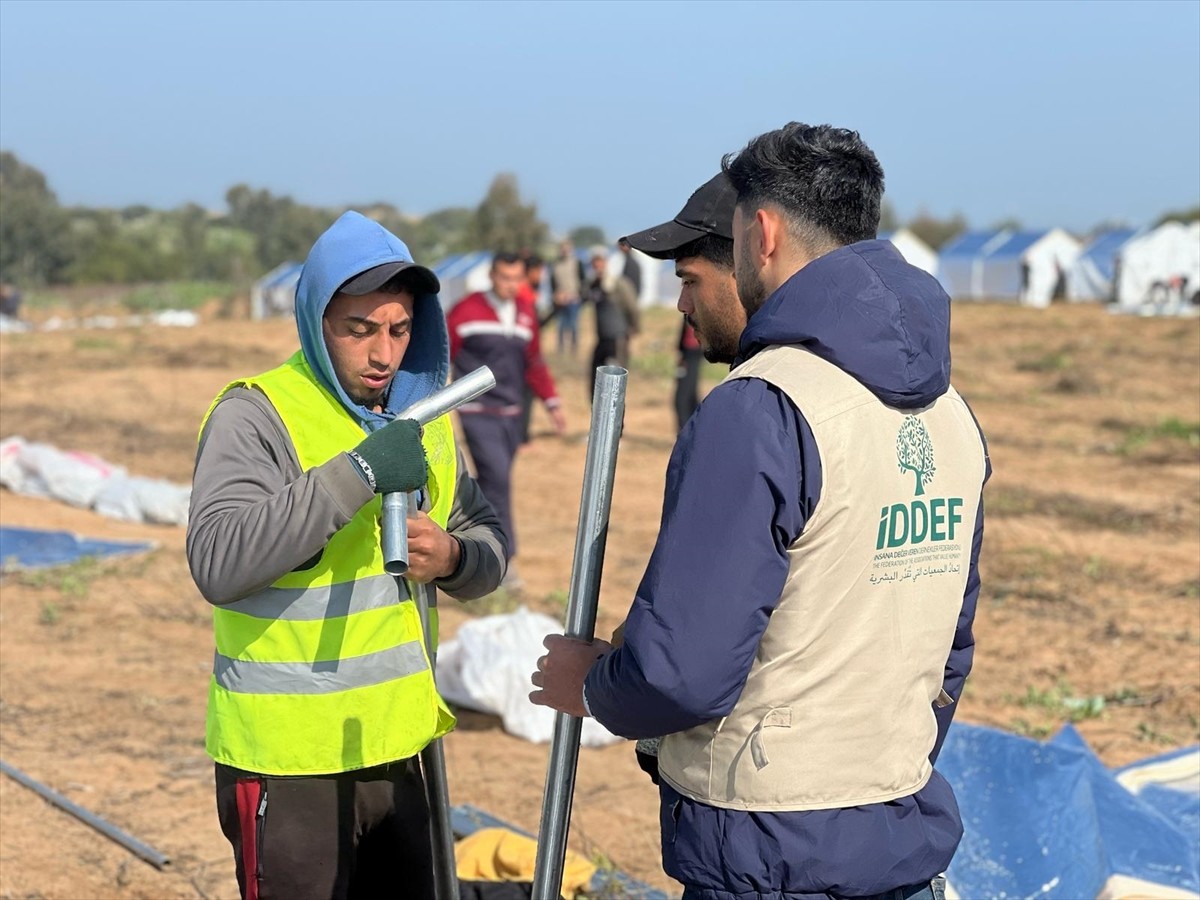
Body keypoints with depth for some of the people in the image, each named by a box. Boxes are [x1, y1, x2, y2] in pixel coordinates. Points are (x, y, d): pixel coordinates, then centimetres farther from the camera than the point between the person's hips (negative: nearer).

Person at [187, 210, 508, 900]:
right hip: (289, 758, -6)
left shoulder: (423, 415, 9)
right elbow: (218, 563, -27)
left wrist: (454, 557, -10)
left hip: (401, 743, 7)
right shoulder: (256, 414, -13)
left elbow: (490, 539, 13)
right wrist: (356, 473, -30)